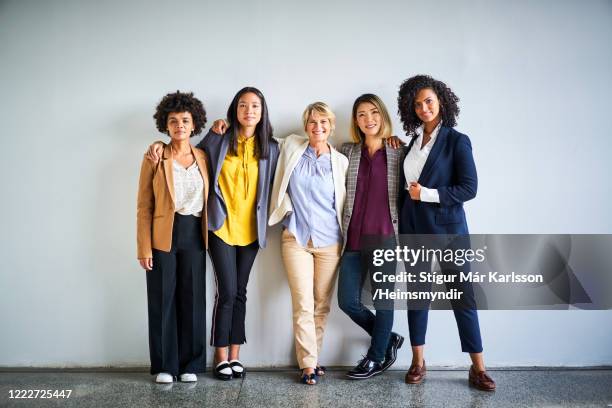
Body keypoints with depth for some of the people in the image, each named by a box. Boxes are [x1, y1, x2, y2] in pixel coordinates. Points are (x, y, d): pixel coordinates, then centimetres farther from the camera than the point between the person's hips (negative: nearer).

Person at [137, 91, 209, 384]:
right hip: (162, 236, -2)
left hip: (194, 235, 2)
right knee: (163, 300, 3)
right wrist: (144, 247, -7)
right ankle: (164, 365, 17)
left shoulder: (203, 157, 8)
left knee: (193, 298, 6)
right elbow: (144, 206, -2)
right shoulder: (154, 158, 0)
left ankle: (190, 364, 19)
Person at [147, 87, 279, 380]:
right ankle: (221, 357, 11)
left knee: (239, 292, 9)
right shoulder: (218, 139, -1)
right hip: (222, 227, -2)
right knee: (227, 292, -5)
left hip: (250, 230, 3)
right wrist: (161, 144, -4)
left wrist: (266, 222, 0)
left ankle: (235, 355, 20)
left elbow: (271, 189, 8)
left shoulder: (270, 148, 5)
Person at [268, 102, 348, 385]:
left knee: (322, 305, 6)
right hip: (296, 238, -1)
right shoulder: (291, 147, 3)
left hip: (329, 241, 1)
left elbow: (343, 203, 10)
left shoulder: (340, 161, 4)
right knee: (303, 304, -5)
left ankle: (310, 358, 22)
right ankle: (308, 364, 6)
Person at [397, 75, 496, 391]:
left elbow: (469, 188, -12)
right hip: (414, 228, 5)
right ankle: (418, 362, 21)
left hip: (448, 227, -5)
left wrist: (427, 194, -15)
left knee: (463, 296, 1)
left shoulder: (457, 141, -5)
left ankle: (478, 368, 13)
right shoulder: (414, 140, 10)